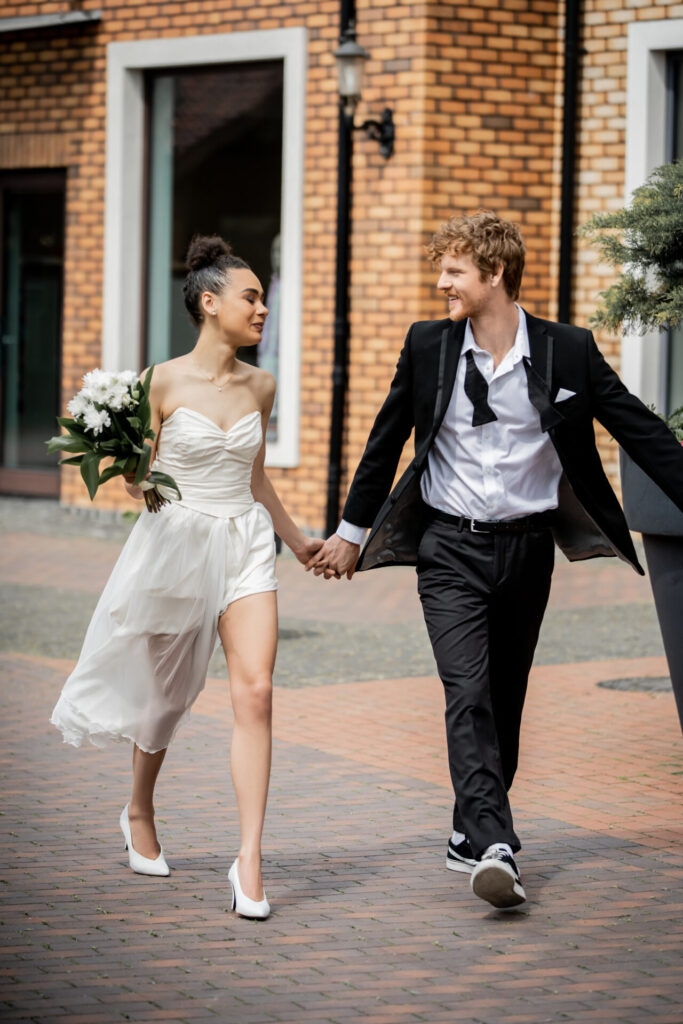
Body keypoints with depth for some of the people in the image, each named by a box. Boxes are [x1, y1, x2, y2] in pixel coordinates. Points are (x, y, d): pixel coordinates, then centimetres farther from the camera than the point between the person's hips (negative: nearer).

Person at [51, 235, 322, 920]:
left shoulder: (259, 387, 6)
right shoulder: (164, 383, -7)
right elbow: (137, 482, -3)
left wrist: (298, 541, 26)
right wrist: (127, 468, -26)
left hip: (246, 545, 3)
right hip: (176, 544, -3)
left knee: (255, 692, -12)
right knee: (167, 691, 12)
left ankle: (249, 862, -13)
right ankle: (139, 811, 41)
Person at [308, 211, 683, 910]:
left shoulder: (569, 352, -4)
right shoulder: (427, 346, 1)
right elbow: (386, 440, 12)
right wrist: (351, 532, 17)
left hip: (527, 546, 1)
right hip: (450, 548, -1)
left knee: (504, 700, 10)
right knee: (468, 694, -15)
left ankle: (472, 834, 26)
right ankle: (493, 848, -24)